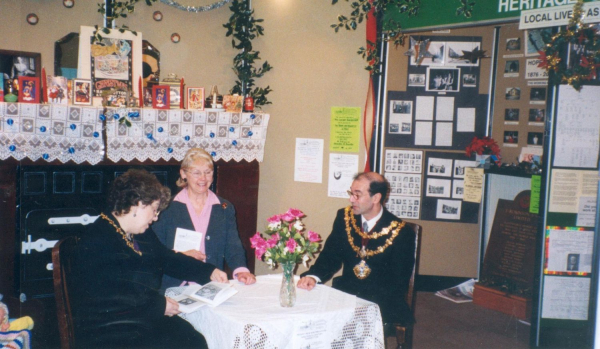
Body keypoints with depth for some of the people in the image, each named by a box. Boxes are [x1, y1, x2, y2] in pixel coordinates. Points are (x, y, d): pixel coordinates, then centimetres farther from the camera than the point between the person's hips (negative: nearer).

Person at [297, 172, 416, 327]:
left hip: (381, 303, -3)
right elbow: (331, 256, 6)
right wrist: (313, 276, -16)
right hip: (345, 293, 4)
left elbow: (398, 285, -10)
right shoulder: (344, 217, 2)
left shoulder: (402, 233, -11)